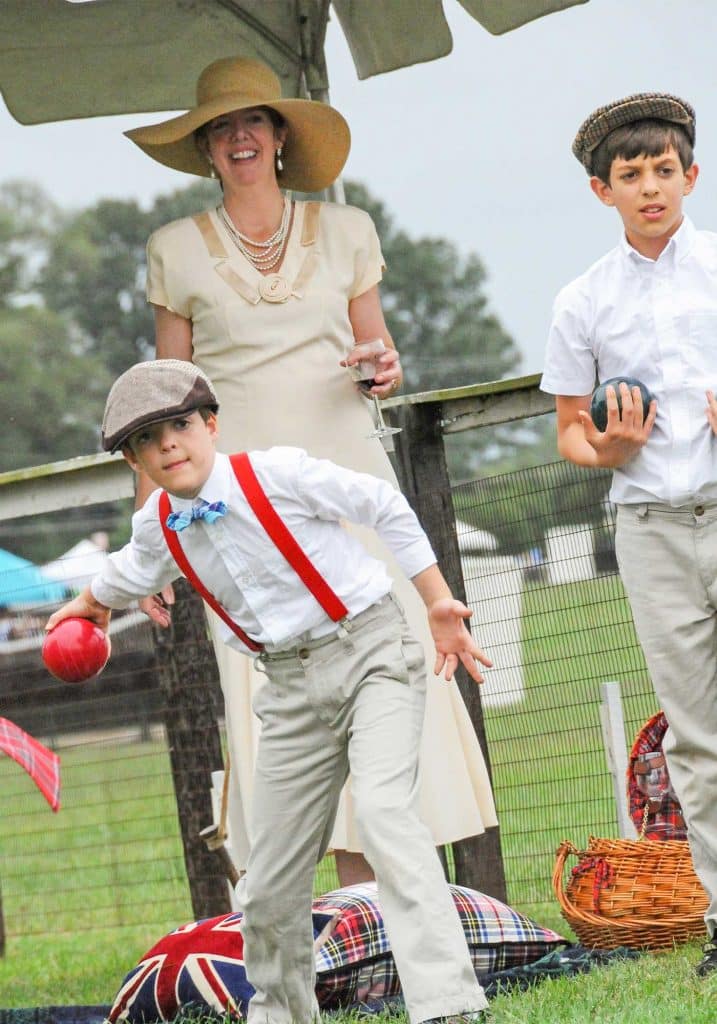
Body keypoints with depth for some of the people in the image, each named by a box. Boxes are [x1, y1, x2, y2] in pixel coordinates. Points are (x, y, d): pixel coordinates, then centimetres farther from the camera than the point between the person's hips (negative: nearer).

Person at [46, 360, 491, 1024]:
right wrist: (93, 601, 46)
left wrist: (439, 603, -8)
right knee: (270, 886, 7)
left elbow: (384, 507, -6)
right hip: (292, 688, 6)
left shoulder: (279, 473, -15)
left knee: (382, 809, -29)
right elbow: (134, 570, 26)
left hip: (371, 651, -6)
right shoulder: (159, 527, 1)